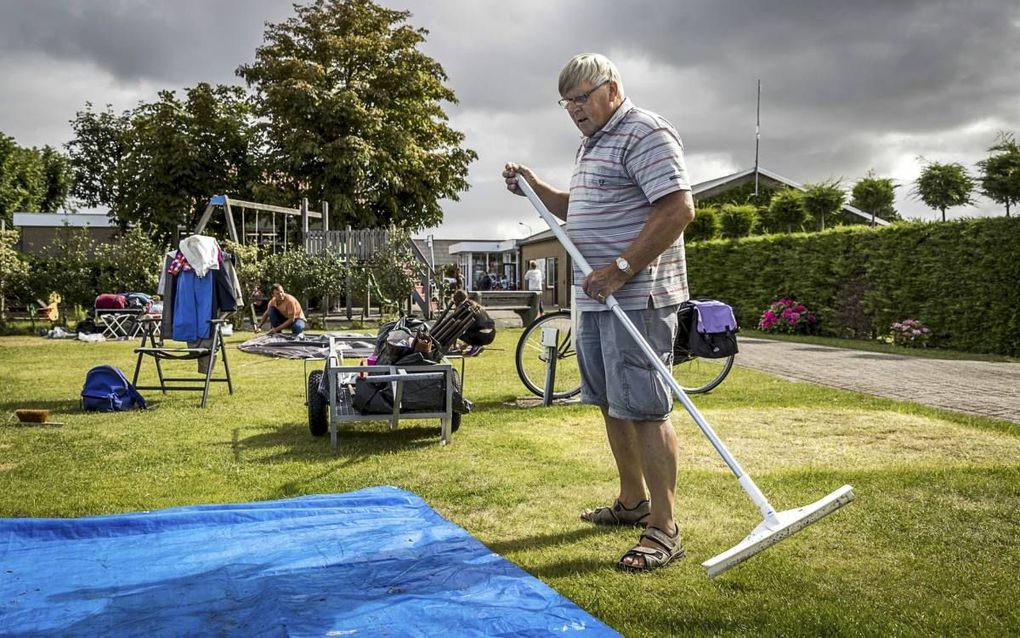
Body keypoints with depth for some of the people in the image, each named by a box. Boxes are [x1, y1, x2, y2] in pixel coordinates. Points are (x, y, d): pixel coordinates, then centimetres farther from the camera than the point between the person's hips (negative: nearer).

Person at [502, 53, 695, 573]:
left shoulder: (645, 133, -11)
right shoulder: (591, 144, 21)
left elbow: (679, 207, -21)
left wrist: (621, 269, -24)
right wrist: (537, 189, 15)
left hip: (637, 297, -10)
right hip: (595, 297, 10)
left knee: (644, 409, -9)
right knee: (611, 405, 15)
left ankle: (664, 530, -2)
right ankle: (632, 502, 30)